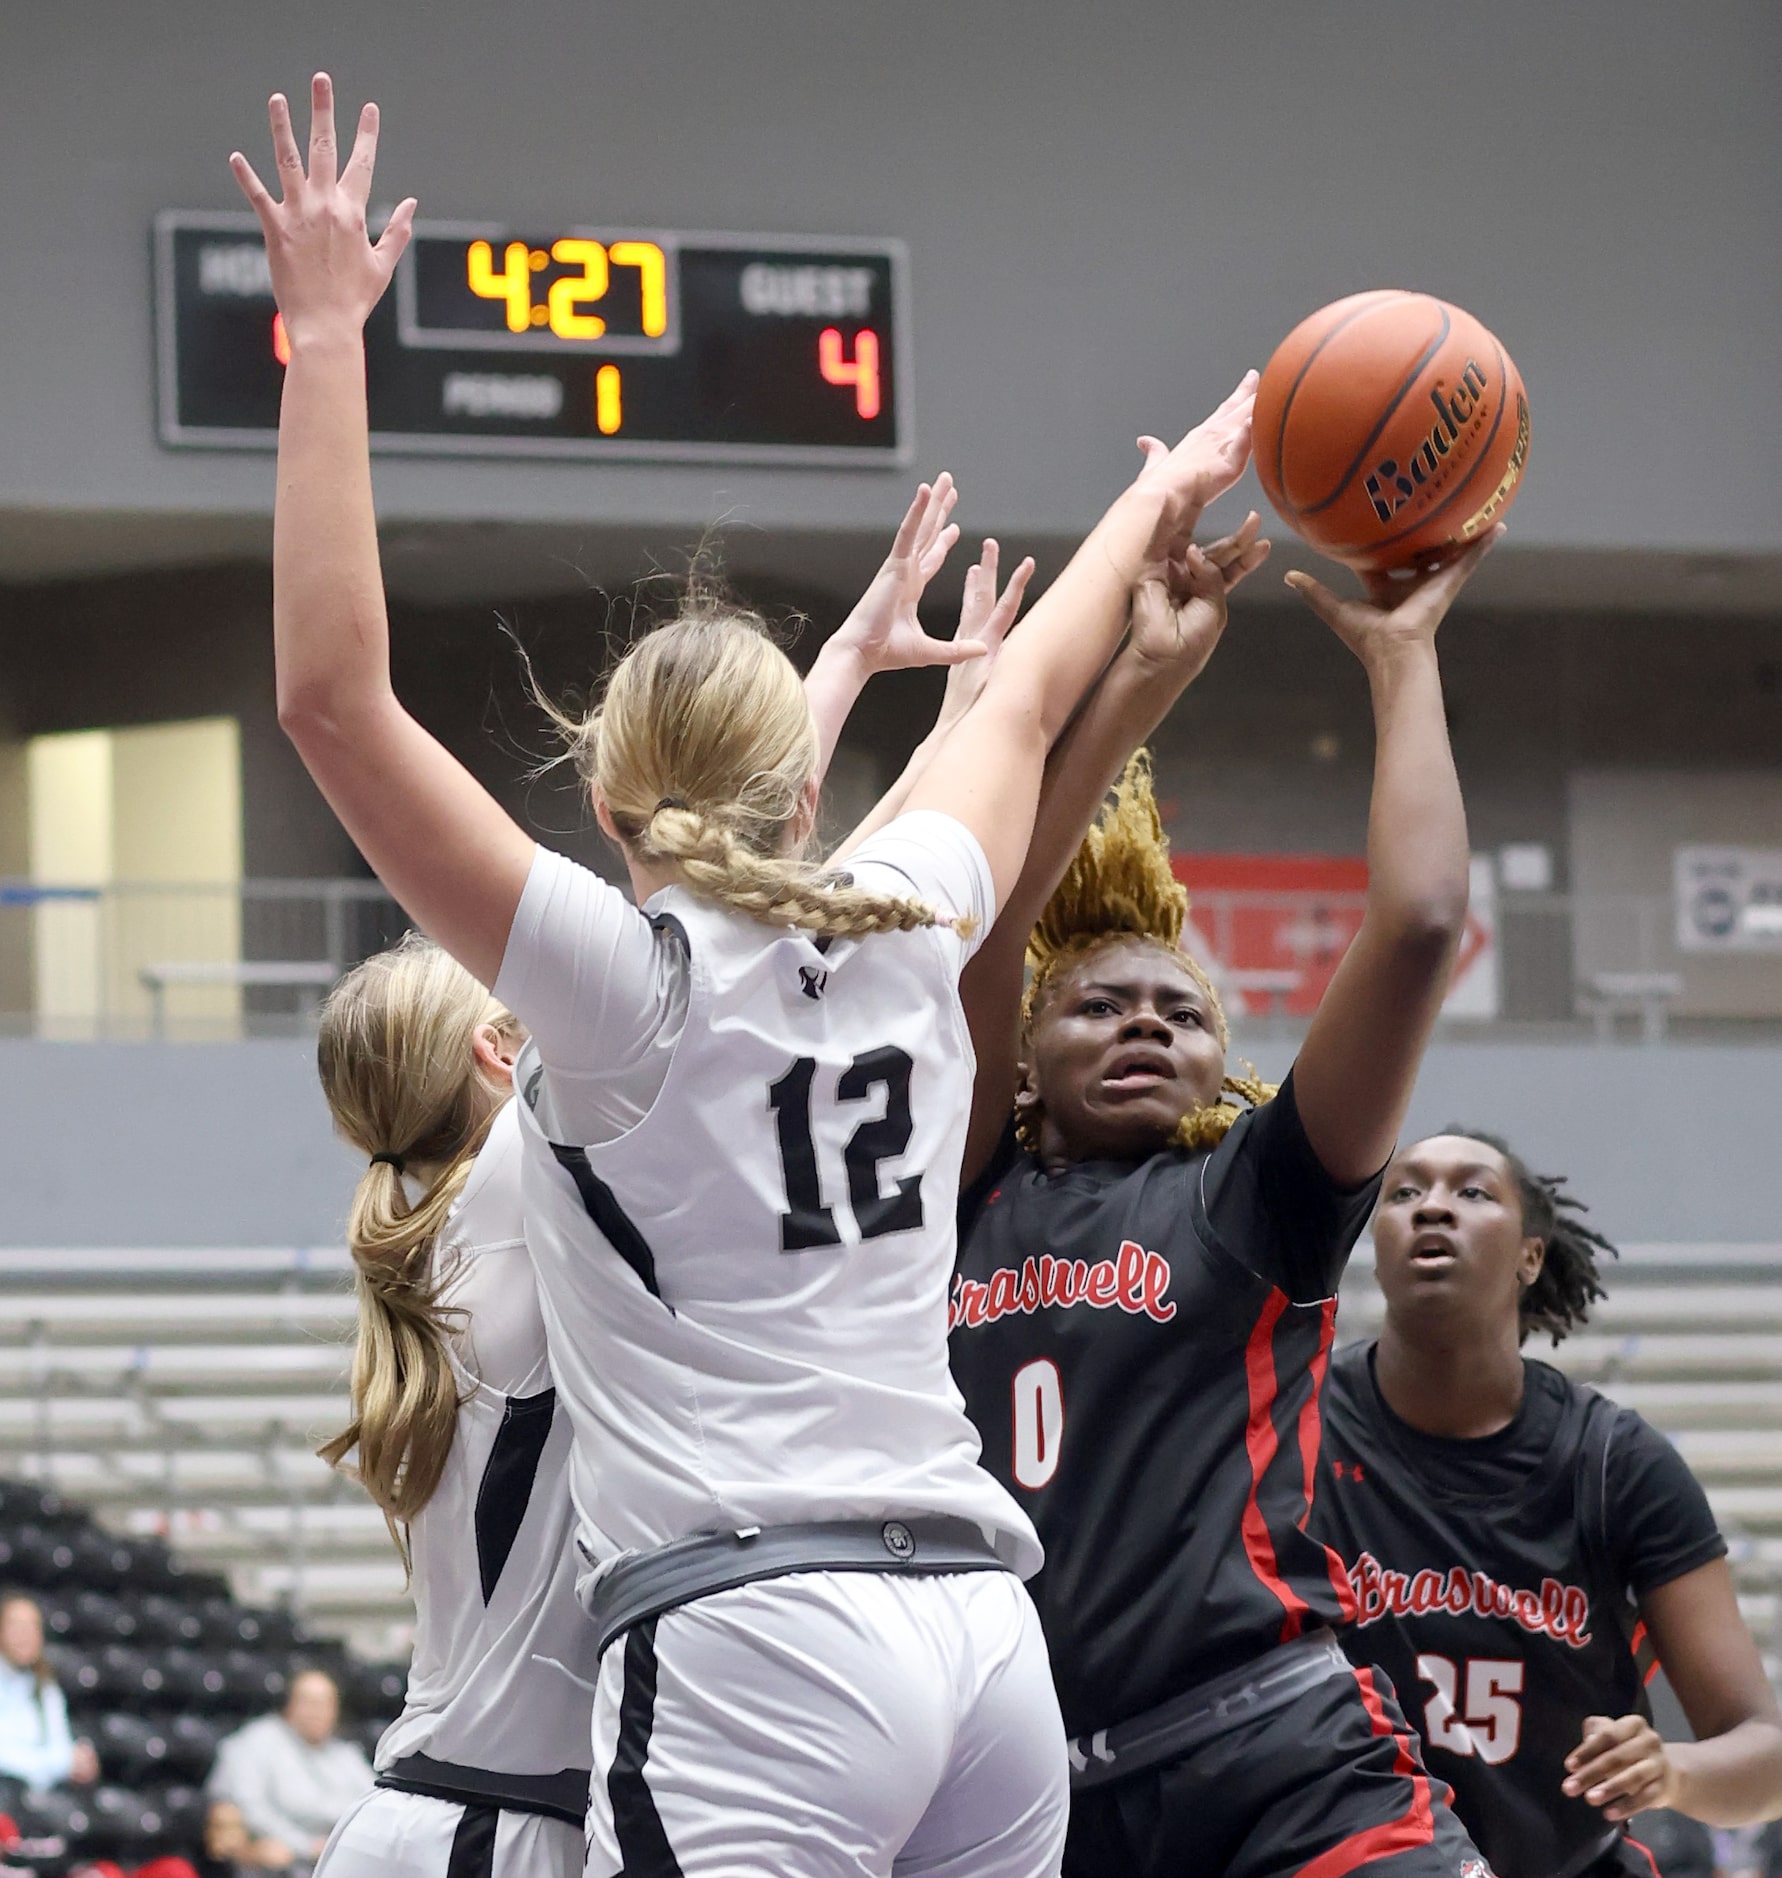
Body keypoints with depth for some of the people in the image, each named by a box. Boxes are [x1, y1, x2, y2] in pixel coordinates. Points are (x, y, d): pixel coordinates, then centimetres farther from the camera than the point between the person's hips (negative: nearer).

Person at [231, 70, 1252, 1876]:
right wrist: (1158, 498, 51)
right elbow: (1027, 705, 32)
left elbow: (330, 696, -9)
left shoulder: (621, 973, -2)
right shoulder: (903, 940, 13)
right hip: (983, 1636, 6)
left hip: (750, 1649, -6)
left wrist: (326, 335, -4)